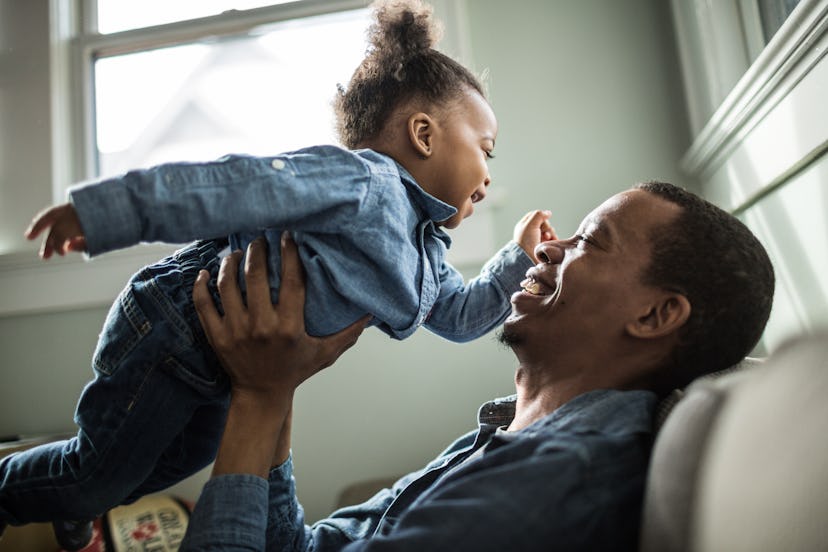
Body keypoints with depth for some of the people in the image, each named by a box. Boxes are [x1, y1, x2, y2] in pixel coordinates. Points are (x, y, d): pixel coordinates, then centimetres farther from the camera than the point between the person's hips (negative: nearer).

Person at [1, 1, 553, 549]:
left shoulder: (424, 251, 5)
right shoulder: (360, 179, -27)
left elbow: (460, 314, 14)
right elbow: (232, 188, -33)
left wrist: (519, 260, 11)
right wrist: (104, 213, -34)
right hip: (169, 336, -9)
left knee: (188, 457, 29)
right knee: (98, 478, 10)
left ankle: (75, 503, 54)